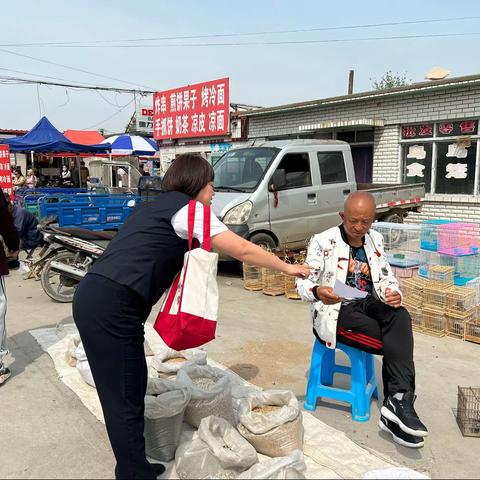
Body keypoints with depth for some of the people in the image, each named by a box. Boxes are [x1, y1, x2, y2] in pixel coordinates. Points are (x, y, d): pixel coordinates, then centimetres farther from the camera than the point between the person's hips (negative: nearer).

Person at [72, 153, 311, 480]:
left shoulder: (155, 206, 22)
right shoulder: (189, 208, -3)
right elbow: (244, 251, -1)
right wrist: (287, 267, 11)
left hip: (94, 298, 9)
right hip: (112, 307, -9)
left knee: (127, 391, 15)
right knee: (126, 399, -1)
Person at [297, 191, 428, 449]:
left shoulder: (375, 240, 11)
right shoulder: (322, 241, -6)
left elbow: (386, 277, 14)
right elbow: (302, 283, -10)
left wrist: (394, 293, -11)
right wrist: (318, 291, -33)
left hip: (369, 304, 5)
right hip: (336, 310, -5)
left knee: (400, 317, -28)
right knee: (396, 340, -23)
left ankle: (397, 404, -30)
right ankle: (400, 403, -10)